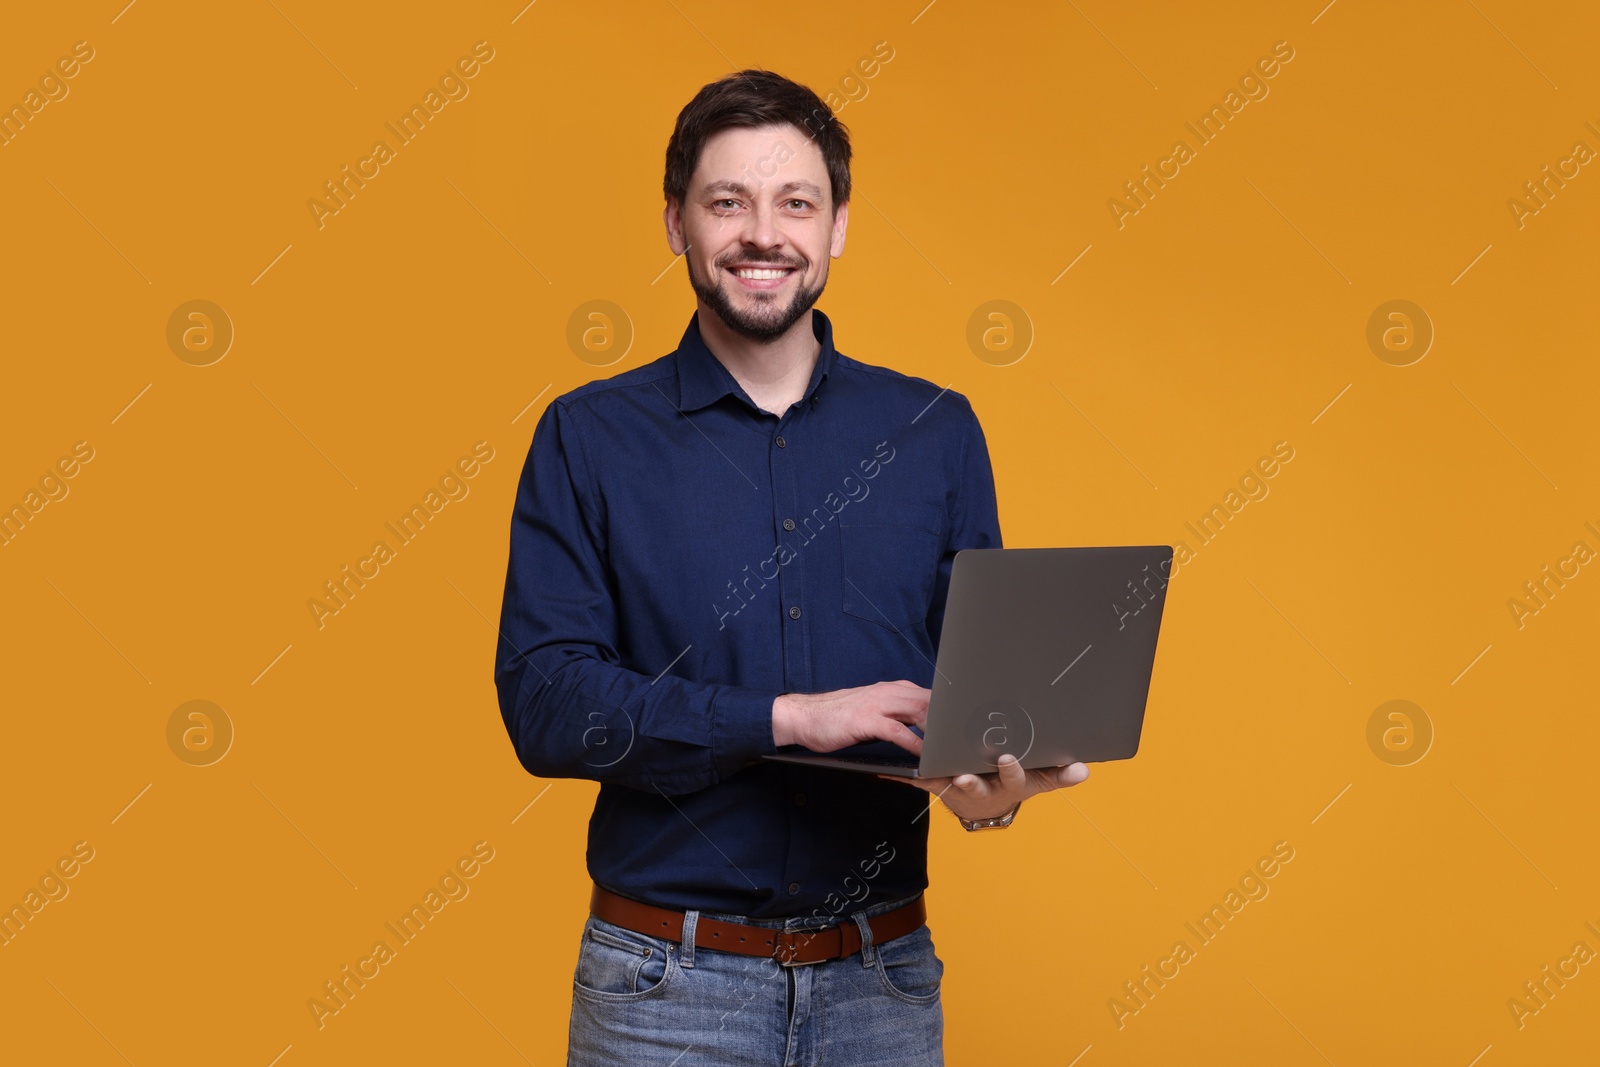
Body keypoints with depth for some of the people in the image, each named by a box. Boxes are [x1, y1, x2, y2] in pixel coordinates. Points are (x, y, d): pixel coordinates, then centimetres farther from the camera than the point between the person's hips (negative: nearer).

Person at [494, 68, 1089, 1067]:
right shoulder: (590, 439, 0)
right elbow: (545, 701, -10)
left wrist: (992, 785, -16)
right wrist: (790, 716, -19)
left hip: (882, 981, 2)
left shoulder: (937, 433, 6)